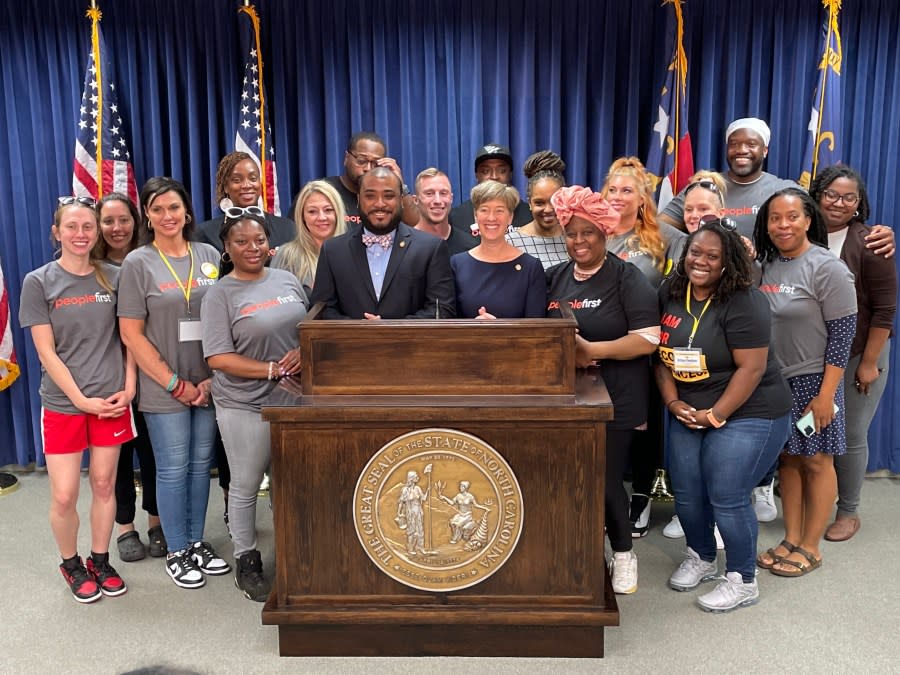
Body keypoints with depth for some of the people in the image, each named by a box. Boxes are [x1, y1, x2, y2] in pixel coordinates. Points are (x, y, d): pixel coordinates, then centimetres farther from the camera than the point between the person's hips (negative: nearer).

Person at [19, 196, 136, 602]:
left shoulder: (113, 277, 3)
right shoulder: (38, 282, -3)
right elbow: (46, 352, -6)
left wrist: (129, 387, -4)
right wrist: (81, 399, -11)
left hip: (112, 400, 2)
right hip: (63, 402, -1)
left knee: (104, 484, 9)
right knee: (64, 495, 1)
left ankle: (99, 561, 28)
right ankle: (71, 565, 26)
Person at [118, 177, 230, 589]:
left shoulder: (209, 256, 5)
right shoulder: (138, 263, -4)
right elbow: (131, 334, -6)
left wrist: (213, 376, -3)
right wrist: (174, 383, -9)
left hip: (209, 384, 3)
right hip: (164, 389, -3)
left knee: (201, 464, 12)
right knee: (173, 470, 5)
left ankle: (197, 542, 28)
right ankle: (176, 552, 21)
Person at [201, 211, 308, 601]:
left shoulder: (287, 280, 6)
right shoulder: (221, 294, -9)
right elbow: (218, 358, -14)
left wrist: (304, 353, -10)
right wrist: (272, 370, -19)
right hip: (245, 406, -4)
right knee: (245, 486, 10)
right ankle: (246, 562, 27)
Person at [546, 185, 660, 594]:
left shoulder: (627, 277, -7)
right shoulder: (554, 277, 9)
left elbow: (648, 339, -14)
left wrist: (591, 350, -20)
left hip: (614, 400, -4)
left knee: (606, 480, 2)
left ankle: (623, 553, 28)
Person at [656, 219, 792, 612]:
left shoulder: (743, 302, -17)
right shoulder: (669, 294, 2)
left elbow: (751, 367, -19)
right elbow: (662, 355, 6)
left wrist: (716, 414, -17)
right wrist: (673, 404, -4)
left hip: (745, 414, -6)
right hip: (688, 415, 6)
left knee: (727, 498, -4)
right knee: (686, 494, 11)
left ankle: (742, 581, 17)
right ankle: (700, 558, 36)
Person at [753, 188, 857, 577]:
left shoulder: (827, 268, -12)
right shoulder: (766, 265, 5)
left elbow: (842, 334, -14)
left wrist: (826, 394, -16)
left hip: (813, 381, -5)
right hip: (774, 381, 5)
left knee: (816, 462, 6)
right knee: (788, 458, 12)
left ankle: (810, 548, 18)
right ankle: (790, 539, 24)